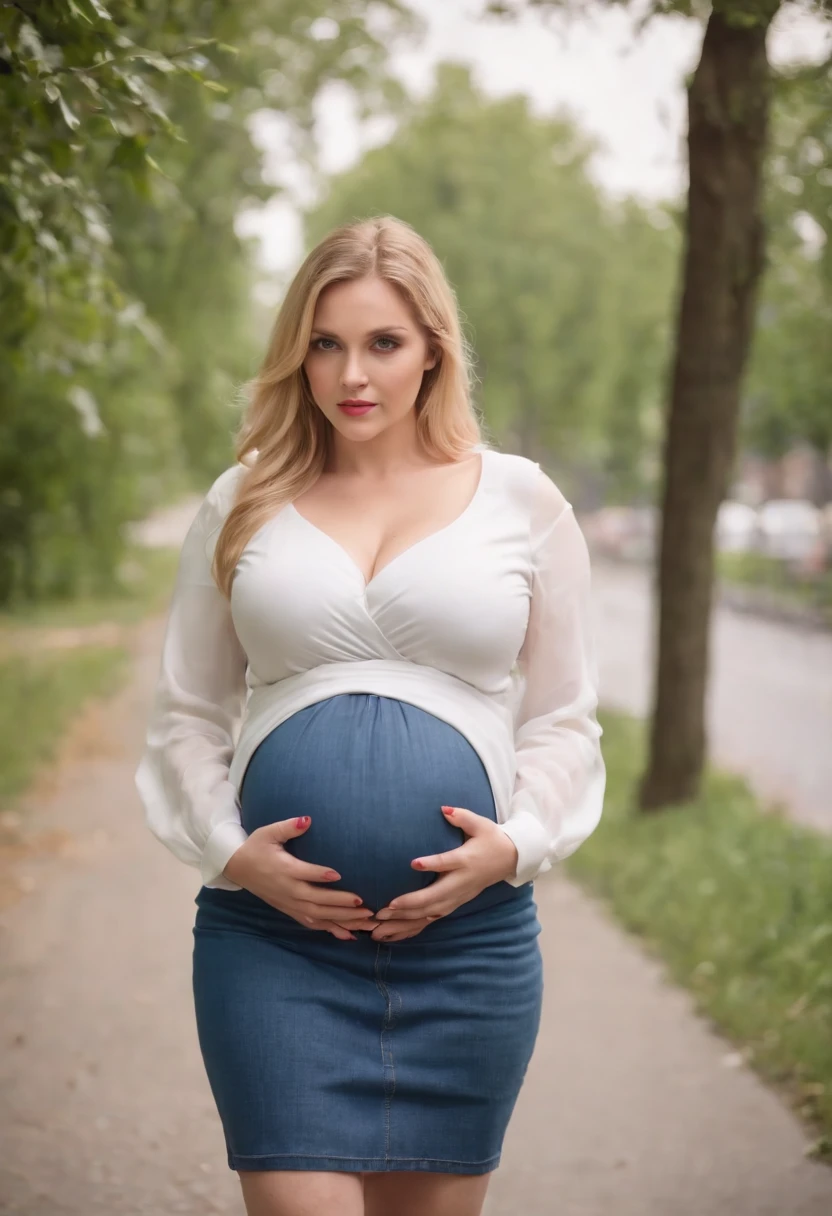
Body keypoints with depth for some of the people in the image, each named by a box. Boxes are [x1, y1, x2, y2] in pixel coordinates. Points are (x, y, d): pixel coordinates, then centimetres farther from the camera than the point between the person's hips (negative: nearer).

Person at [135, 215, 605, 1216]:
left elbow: (564, 718, 10)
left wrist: (516, 843, -8)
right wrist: (228, 849, -5)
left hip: (468, 938, 1)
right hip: (273, 940, 0)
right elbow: (185, 715, 12)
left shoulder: (521, 503, 6)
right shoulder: (243, 506, 8)